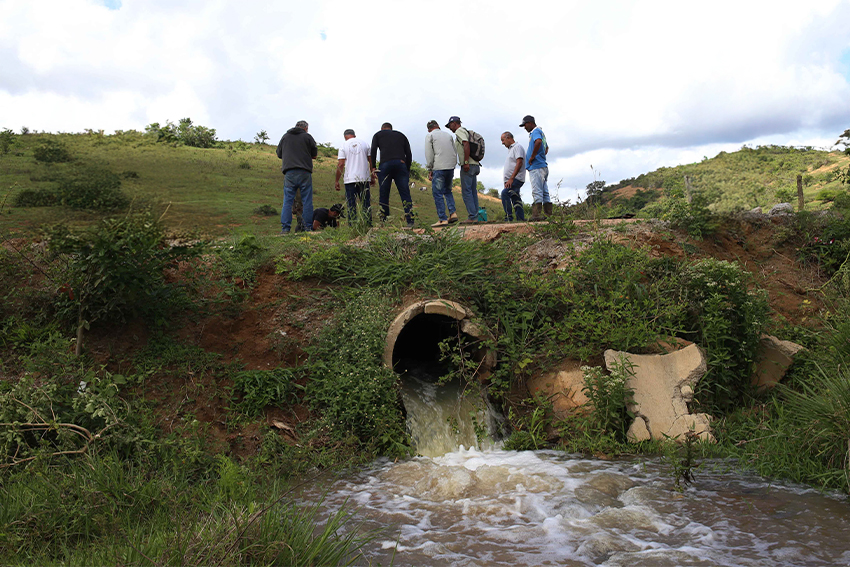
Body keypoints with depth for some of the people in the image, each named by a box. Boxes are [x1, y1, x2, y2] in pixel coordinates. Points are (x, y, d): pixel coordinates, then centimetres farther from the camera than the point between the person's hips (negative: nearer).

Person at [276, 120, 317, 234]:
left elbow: (279, 154, 20)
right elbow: (315, 155, 7)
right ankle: (308, 227, 2)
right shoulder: (307, 137, 5)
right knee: (307, 201, 3)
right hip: (304, 172, -2)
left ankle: (285, 228, -3)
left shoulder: (285, 137, 13)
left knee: (287, 201, 3)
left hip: (289, 172, 2)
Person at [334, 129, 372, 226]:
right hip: (364, 178, 2)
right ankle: (368, 224, 5)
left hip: (350, 179, -2)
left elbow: (340, 164, -4)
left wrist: (336, 180, 2)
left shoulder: (344, 146, 1)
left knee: (351, 204, 0)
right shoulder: (364, 144, 8)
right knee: (366, 203, 7)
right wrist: (372, 176, 18)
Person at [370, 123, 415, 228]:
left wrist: (373, 167, 4)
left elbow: (373, 150, 4)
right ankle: (410, 222, -11)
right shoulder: (401, 135, 28)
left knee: (383, 195, 3)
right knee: (405, 194, -2)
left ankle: (384, 222, 0)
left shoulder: (378, 134, 22)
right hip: (401, 164, 2)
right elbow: (409, 154, 17)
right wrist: (408, 170, 18)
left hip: (385, 164, -2)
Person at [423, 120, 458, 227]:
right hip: (451, 167, 6)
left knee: (437, 193, -2)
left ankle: (442, 219, -7)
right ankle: (453, 213, 4)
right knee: (447, 191, 19)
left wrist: (430, 170, 0)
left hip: (439, 168, -5)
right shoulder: (448, 135, 17)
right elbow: (455, 152, 16)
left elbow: (429, 154, -3)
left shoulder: (429, 136, 3)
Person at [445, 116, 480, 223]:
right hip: (475, 165, 10)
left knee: (466, 191, -9)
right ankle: (475, 216, 10)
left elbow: (466, 144, -21)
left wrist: (466, 162, -24)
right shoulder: (466, 131, 23)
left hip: (468, 166, -9)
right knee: (473, 191, 10)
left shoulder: (459, 131, -5)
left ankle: (472, 217, -12)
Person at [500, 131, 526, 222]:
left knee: (505, 193, -25)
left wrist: (511, 178, -24)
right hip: (512, 180, 10)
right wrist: (507, 180, 18)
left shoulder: (517, 147, -6)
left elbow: (519, 163, -18)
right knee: (516, 200, 8)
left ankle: (509, 216, -28)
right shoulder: (510, 149, 25)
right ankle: (521, 218, 9)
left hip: (516, 179, -10)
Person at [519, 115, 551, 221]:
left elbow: (538, 142, -31)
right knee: (544, 192, 8)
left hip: (536, 167, -10)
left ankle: (536, 215, -16)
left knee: (537, 192, -13)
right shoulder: (540, 132, 24)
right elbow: (546, 148, 39)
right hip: (543, 166, 10)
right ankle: (549, 215, 9)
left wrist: (532, 157, -23)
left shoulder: (536, 132, -8)